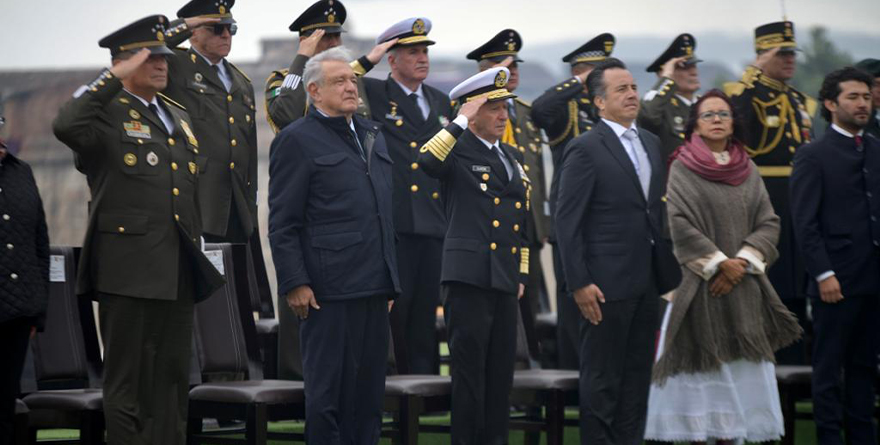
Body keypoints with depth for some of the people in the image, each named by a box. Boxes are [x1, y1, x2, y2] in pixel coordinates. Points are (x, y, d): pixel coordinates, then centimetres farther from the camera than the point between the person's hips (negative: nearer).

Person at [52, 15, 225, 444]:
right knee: (128, 379, -1)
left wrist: (196, 250, 21)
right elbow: (66, 126, -29)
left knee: (172, 378, 11)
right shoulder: (107, 112, -5)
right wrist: (114, 79, -23)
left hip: (178, 271, 7)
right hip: (128, 269, -7)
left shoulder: (178, 116, 18)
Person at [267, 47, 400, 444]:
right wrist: (294, 283, -14)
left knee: (369, 389, 9)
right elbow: (282, 223, -8)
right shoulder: (297, 140, -5)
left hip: (374, 288, 7)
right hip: (329, 289, -7)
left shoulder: (372, 135, 17)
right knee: (329, 387, -1)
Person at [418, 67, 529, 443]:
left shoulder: (512, 159, 18)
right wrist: (462, 121, -23)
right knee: (469, 369, -3)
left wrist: (522, 274, 18)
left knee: (501, 370, 10)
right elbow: (427, 161, -29)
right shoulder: (458, 151, -3)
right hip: (468, 276, -7)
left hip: (505, 281, 7)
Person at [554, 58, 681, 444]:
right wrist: (579, 283, -16)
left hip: (646, 282, 7)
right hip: (607, 283, -7)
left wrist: (668, 270, 12)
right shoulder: (585, 149, -9)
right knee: (602, 380, 0)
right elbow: (567, 222, -12)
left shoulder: (650, 143, 14)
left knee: (637, 377, 12)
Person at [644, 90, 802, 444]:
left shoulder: (747, 170, 10)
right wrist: (720, 263, -13)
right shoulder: (683, 169, -1)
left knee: (741, 369, 1)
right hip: (700, 282, -4)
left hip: (744, 285, 4)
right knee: (701, 363, -5)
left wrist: (742, 262, -9)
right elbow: (681, 226, -8)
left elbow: (768, 224, 5)